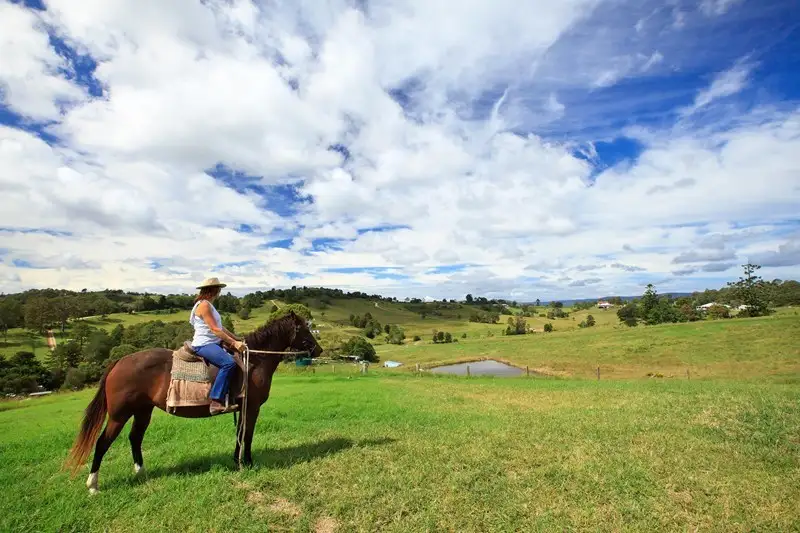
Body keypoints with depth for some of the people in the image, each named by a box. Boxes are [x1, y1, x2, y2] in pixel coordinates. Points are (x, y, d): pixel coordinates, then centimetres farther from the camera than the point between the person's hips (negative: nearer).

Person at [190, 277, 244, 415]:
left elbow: (221, 328, 18)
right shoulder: (204, 305, -11)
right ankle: (216, 402, -29)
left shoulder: (209, 305, 20)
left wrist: (237, 340, 11)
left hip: (213, 343, 10)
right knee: (229, 362, -29)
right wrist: (234, 343, -20)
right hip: (203, 344, -10)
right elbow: (215, 329, -18)